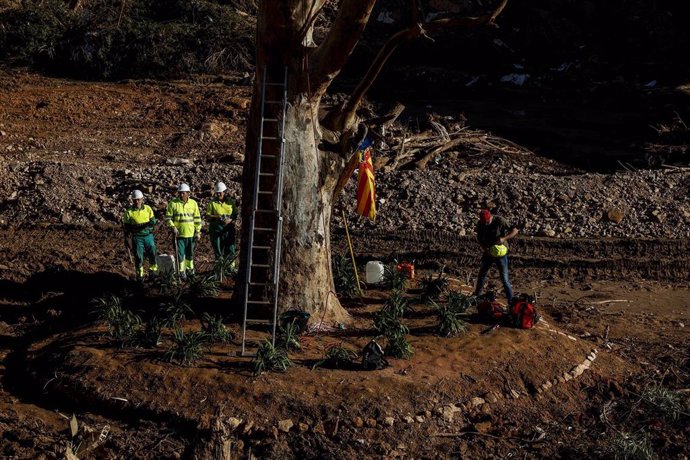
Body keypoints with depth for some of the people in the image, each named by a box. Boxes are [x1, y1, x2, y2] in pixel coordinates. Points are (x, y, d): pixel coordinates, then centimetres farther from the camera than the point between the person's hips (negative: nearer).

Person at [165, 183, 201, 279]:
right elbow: (168, 217, 0)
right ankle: (182, 271, 10)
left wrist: (198, 232, 4)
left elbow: (197, 218, 7)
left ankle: (189, 269, 31)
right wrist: (173, 227, -14)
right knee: (180, 253, -1)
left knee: (190, 253, 14)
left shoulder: (193, 203, 2)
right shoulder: (173, 203, -4)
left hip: (191, 234, 2)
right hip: (178, 233, -2)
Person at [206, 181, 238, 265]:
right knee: (218, 249, 3)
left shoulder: (231, 202, 9)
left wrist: (231, 220, -10)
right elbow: (207, 216, 3)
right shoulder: (212, 203, 7)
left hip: (228, 228, 0)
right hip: (216, 228, 0)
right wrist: (216, 217, -15)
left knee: (230, 248, -4)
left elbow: (236, 214, 9)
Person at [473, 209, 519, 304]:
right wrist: (485, 249, -13)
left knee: (504, 278, -5)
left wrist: (504, 238, -34)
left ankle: (511, 300, 2)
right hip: (488, 252, 5)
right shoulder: (480, 224, -7)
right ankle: (476, 295, 35)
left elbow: (515, 231, -19)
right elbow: (479, 238, 3)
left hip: (500, 252, -5)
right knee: (482, 274, 17)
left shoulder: (500, 221, -21)